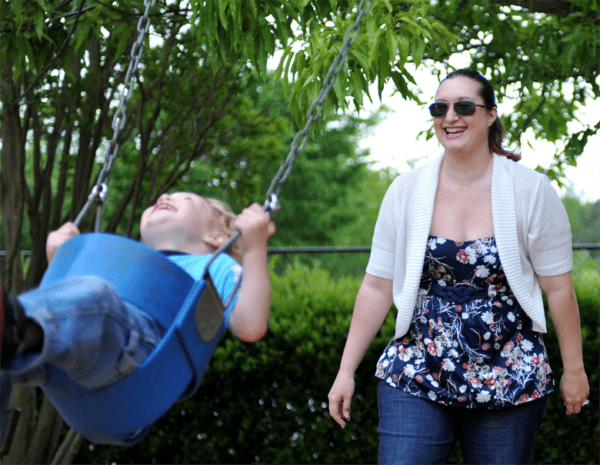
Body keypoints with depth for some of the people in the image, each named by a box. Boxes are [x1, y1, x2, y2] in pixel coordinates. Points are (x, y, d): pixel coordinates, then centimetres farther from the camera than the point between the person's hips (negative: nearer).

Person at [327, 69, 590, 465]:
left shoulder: (532, 192, -4)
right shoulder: (406, 191, 0)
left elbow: (559, 287, 1)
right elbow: (377, 287, 4)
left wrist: (574, 369, 5)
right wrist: (346, 371, 4)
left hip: (509, 380, -1)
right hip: (415, 376, 1)